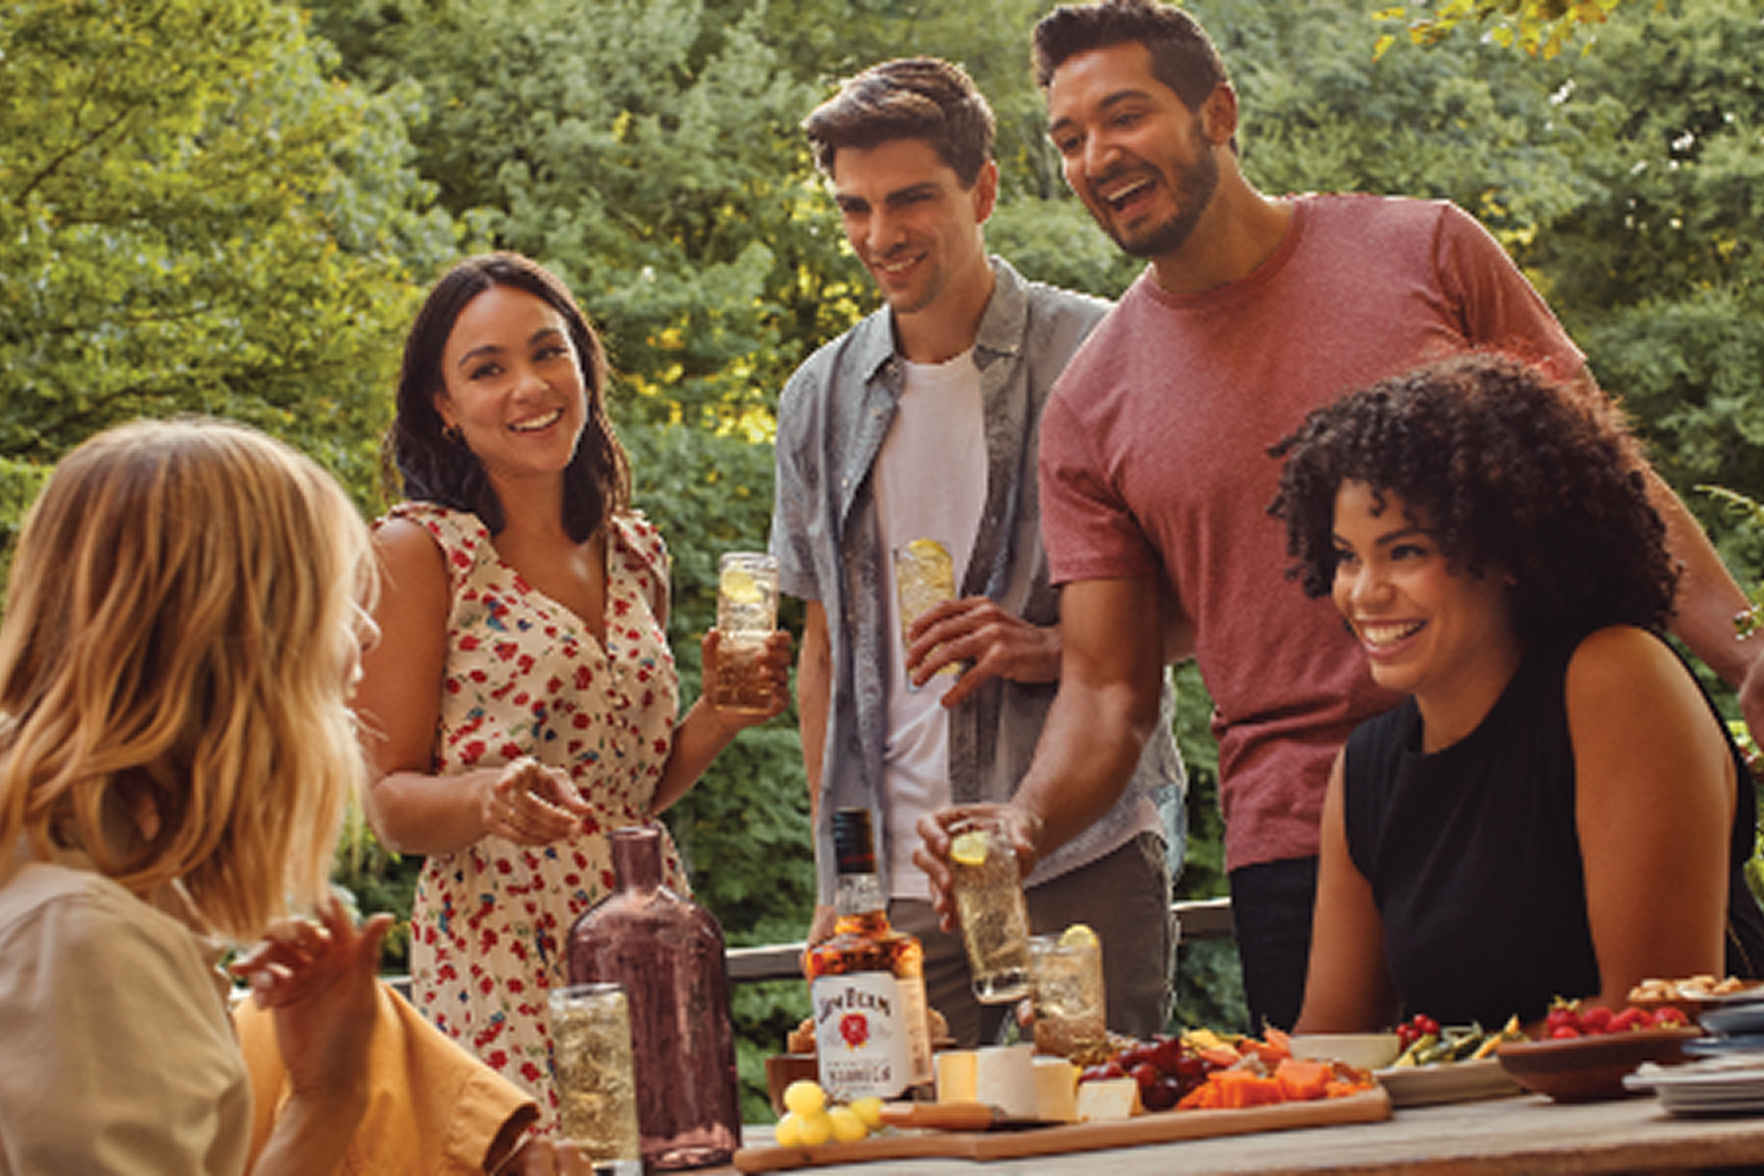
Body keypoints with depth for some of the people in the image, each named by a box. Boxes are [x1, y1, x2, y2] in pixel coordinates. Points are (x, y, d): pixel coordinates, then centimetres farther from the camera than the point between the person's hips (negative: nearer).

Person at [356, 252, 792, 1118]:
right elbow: (391, 803, -5)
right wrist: (490, 796, -24)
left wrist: (718, 718, 5)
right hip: (501, 968, -5)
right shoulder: (418, 551, -4)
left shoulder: (634, 551, 14)